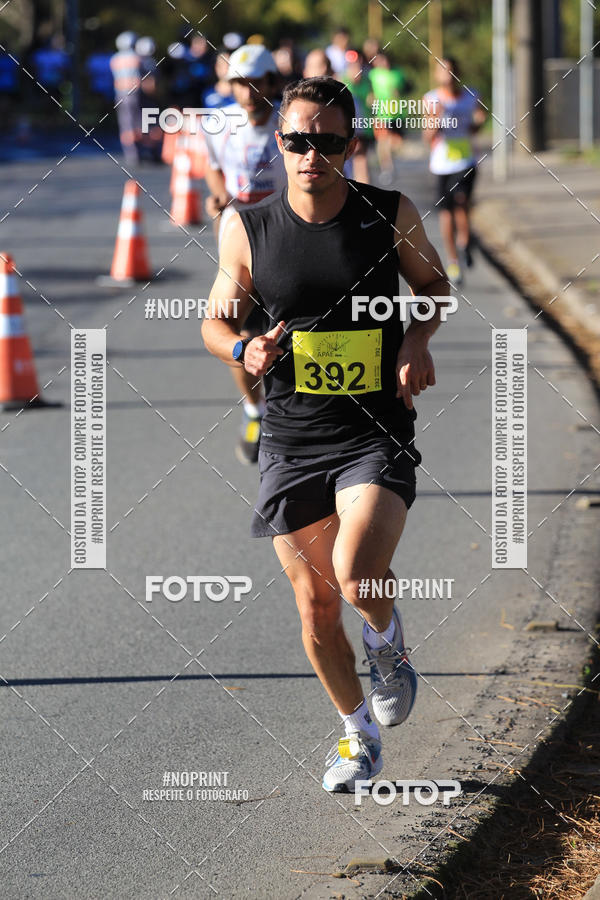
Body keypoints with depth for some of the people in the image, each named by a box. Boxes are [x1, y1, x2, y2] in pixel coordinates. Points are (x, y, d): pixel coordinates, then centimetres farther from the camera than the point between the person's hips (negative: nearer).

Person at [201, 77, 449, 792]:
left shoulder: (391, 216, -5)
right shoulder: (247, 230, -2)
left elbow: (434, 284, 14)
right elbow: (216, 320, 11)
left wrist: (418, 341, -5)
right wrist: (243, 349, -12)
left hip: (377, 436, -2)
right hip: (290, 438, 2)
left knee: (357, 577, -24)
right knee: (315, 605, 7)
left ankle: (386, 642, 12)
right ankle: (358, 735, 32)